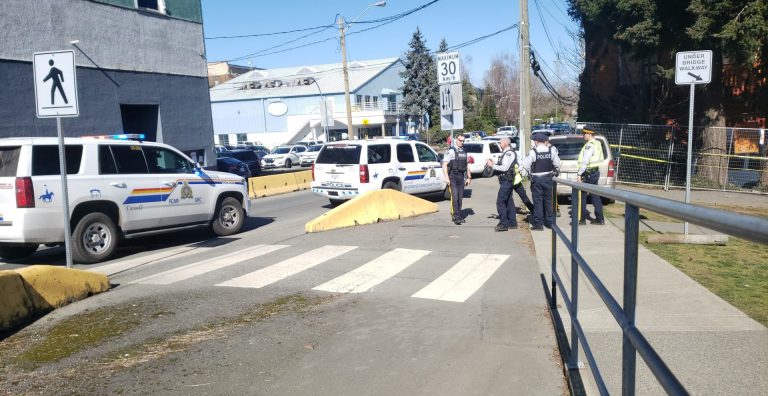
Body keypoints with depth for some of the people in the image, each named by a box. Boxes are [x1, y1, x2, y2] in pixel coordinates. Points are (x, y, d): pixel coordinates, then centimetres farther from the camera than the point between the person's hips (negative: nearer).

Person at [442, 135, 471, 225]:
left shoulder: (464, 152, 14)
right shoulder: (451, 151, -6)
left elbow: (467, 166, 21)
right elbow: (444, 165, -11)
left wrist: (468, 177, 16)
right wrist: (447, 178, -16)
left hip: (461, 177, 6)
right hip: (453, 176, -6)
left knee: (460, 197, 8)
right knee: (455, 196, -13)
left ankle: (458, 216, 17)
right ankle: (456, 217, -12)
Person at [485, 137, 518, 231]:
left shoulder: (509, 153, -15)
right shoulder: (505, 153, 17)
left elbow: (505, 168, -22)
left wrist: (492, 166, -16)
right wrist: (494, 164, 8)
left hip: (506, 180, -10)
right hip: (506, 180, 10)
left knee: (500, 201, -10)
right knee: (509, 202, 13)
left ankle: (503, 224, -9)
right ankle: (512, 223, 18)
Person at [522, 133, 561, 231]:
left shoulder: (533, 152, -13)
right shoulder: (551, 150, -3)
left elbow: (526, 165, -12)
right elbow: (557, 164, -1)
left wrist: (530, 173, 5)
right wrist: (555, 171, 16)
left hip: (536, 179, -3)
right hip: (548, 178, 4)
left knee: (538, 200, 1)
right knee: (548, 200, 14)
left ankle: (538, 223, 1)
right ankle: (549, 222, 20)